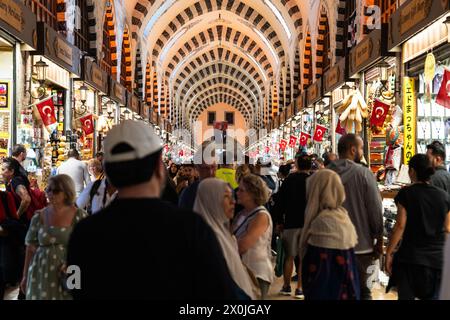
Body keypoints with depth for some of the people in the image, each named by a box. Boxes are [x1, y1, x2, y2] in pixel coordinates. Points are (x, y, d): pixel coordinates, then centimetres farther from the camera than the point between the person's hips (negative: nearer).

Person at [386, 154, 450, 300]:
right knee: (433, 296, 11)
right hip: (438, 259, 3)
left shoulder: (406, 194, -6)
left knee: (406, 296, 6)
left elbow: (400, 225, -10)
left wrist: (389, 252, -4)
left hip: (410, 258, -3)